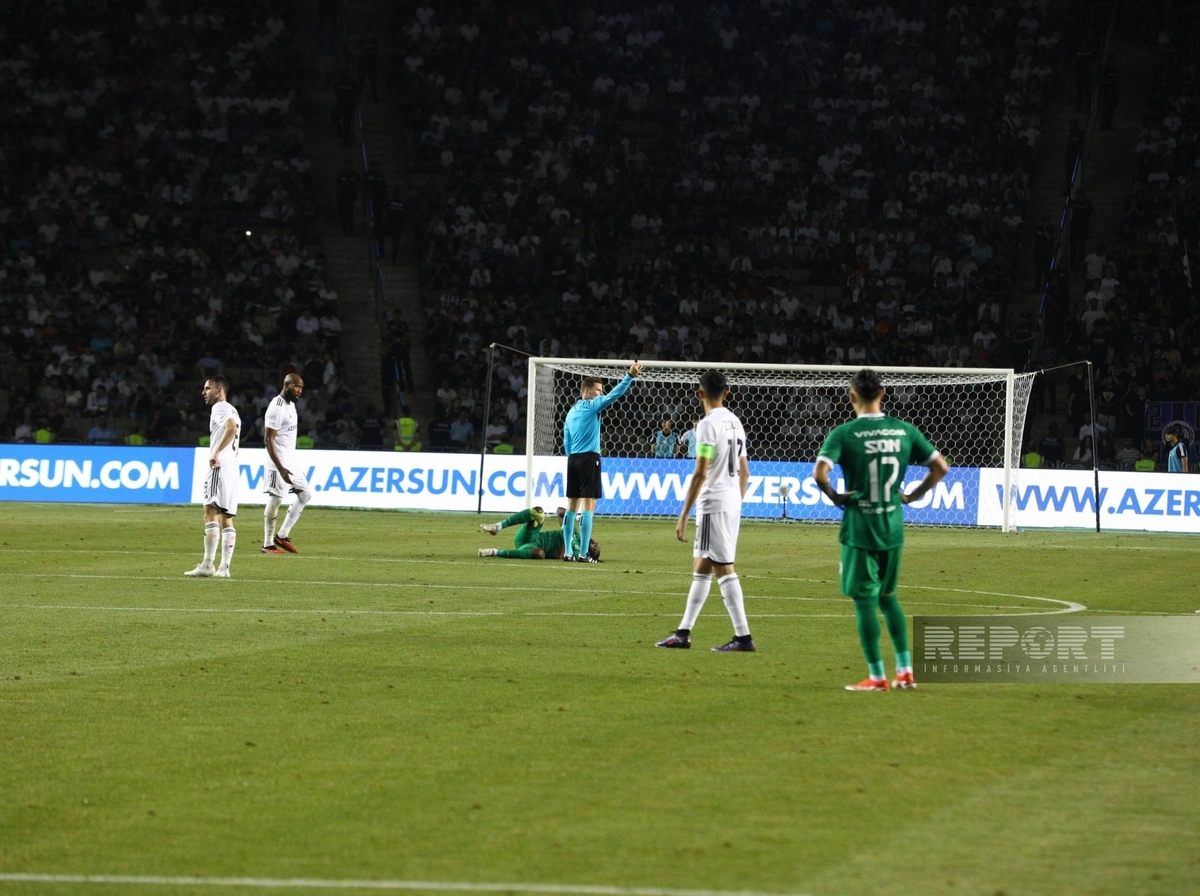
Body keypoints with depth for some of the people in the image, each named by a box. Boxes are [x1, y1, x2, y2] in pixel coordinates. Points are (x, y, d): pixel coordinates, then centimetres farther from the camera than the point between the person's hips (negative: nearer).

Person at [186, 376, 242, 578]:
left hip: (220, 466, -11)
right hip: (232, 467, 11)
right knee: (226, 518, 9)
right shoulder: (232, 410, 24)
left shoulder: (220, 408, -6)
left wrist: (216, 453, -22)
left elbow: (231, 428, -24)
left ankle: (207, 565, -25)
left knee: (211, 513, -17)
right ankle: (224, 567, 7)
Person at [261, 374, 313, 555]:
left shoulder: (291, 404, 11)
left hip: (292, 460, 10)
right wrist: (280, 469, -26)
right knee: (275, 500, -5)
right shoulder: (276, 408, -18)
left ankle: (282, 536, 15)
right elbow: (268, 440, -21)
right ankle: (268, 544, 3)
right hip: (279, 461, -10)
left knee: (305, 494, 11)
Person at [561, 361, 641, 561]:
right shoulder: (591, 406, -6)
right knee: (588, 505, -8)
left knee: (572, 506, 10)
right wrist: (630, 376, -16)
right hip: (589, 459, -8)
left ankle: (568, 552, 9)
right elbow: (614, 394, -16)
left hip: (573, 459, 8)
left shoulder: (572, 412, 16)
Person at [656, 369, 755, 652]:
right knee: (701, 568, 14)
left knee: (724, 568, -7)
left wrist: (684, 514, -15)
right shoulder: (735, 422, 13)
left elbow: (700, 473, -17)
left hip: (713, 504, -9)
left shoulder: (708, 424, -13)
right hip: (733, 502, 9)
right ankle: (683, 632, 17)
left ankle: (743, 636, -9)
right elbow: (744, 472, 17)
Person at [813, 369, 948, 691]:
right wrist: (912, 496, 11)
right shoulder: (904, 431, 2)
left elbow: (820, 473, -25)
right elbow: (940, 467, 4)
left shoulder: (844, 434, -12)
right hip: (893, 529, 5)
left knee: (864, 601, 2)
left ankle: (876, 676, 3)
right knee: (888, 596, 20)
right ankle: (905, 669, 17)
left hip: (859, 530, -5)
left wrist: (834, 496, -7)